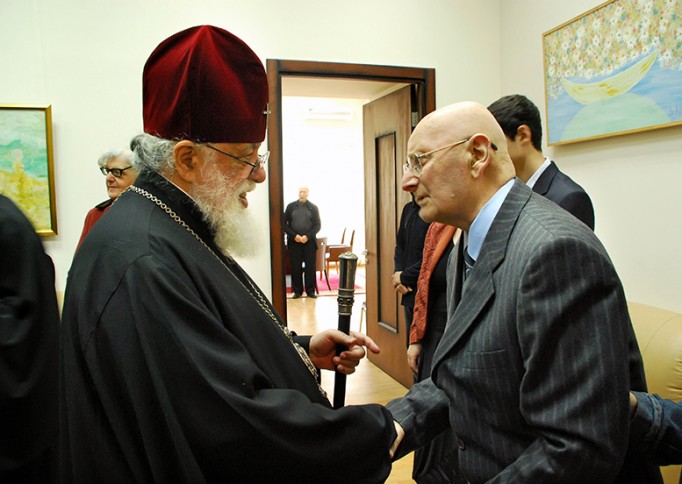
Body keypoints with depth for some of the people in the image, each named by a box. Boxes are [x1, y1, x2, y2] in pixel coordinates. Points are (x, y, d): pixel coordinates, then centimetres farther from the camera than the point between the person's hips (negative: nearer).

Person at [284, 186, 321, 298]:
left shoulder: (313, 207, 7)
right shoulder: (290, 206, 8)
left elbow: (317, 225, 3)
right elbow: (285, 223, 5)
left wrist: (307, 236, -11)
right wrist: (294, 235, -9)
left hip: (309, 241, 0)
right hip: (294, 241, 0)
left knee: (310, 267, 1)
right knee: (295, 267, 1)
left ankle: (310, 290, 10)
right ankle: (297, 291, 10)